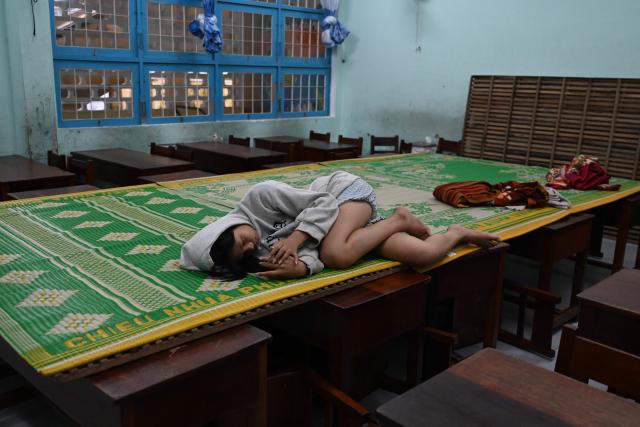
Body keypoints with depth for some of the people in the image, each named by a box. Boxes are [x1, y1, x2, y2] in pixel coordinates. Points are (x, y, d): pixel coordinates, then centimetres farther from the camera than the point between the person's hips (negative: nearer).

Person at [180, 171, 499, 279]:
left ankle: (400, 220, -7)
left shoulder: (258, 197, -24)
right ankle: (457, 234, 17)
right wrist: (299, 267, -42)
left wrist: (294, 239, -33)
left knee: (337, 253, -34)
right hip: (349, 225, 4)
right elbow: (313, 255, -20)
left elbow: (323, 202, -22)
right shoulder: (263, 249, -8)